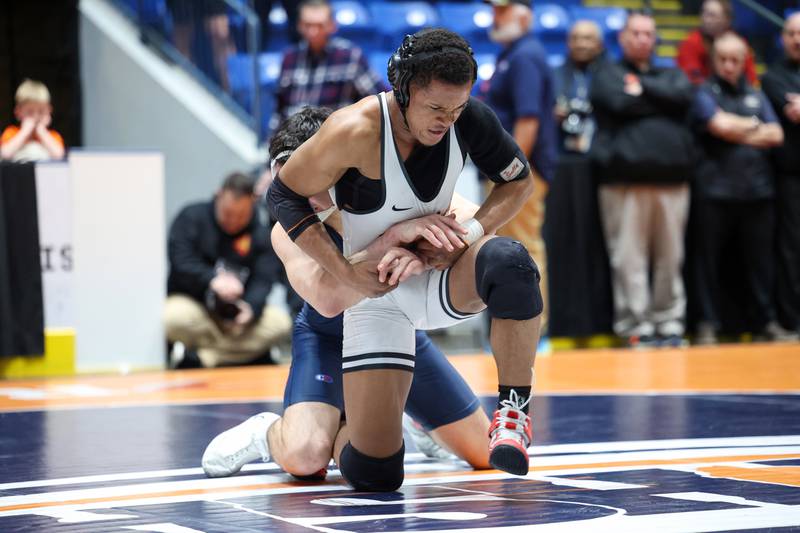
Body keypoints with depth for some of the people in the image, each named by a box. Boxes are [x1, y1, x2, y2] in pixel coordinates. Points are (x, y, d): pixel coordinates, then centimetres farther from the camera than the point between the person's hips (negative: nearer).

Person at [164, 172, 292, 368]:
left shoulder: (261, 234, 3)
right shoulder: (191, 217, -3)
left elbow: (263, 280, -7)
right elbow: (180, 262, -15)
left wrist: (251, 307, -30)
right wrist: (212, 280, -33)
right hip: (191, 302, -3)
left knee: (280, 322, -24)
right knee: (173, 317, -37)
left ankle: (199, 357, -27)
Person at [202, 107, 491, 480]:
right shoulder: (289, 232, -31)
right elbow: (327, 298, -48)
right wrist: (397, 233, -56)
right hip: (328, 339, -3)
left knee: (487, 454, 9)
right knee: (304, 456, -32)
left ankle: (411, 418, 39)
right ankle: (267, 433, 5)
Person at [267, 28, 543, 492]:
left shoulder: (469, 120, -13)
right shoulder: (355, 131, -25)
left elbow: (520, 181, 3)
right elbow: (285, 195, -12)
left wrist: (469, 235, -14)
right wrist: (348, 275, -18)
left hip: (442, 274, 3)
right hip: (378, 294, -2)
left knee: (510, 264, -37)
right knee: (375, 474, -10)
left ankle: (515, 409, -18)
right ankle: (342, 426, 29)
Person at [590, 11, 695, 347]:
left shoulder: (671, 74, 23)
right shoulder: (608, 75, 13)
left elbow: (683, 96, 0)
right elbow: (621, 104, -8)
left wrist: (641, 87, -1)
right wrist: (660, 99, 3)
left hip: (671, 178, 3)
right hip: (625, 178, -3)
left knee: (670, 256, 2)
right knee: (629, 257, -7)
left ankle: (669, 323, 9)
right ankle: (637, 327, -3)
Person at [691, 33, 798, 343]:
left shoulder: (756, 96, 18)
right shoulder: (704, 94, 4)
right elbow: (721, 125, -13)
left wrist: (737, 132, -4)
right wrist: (755, 126, 2)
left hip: (757, 190, 4)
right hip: (717, 190, -4)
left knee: (759, 260, 7)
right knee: (710, 260, 0)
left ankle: (766, 322, 12)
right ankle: (708, 323, 6)